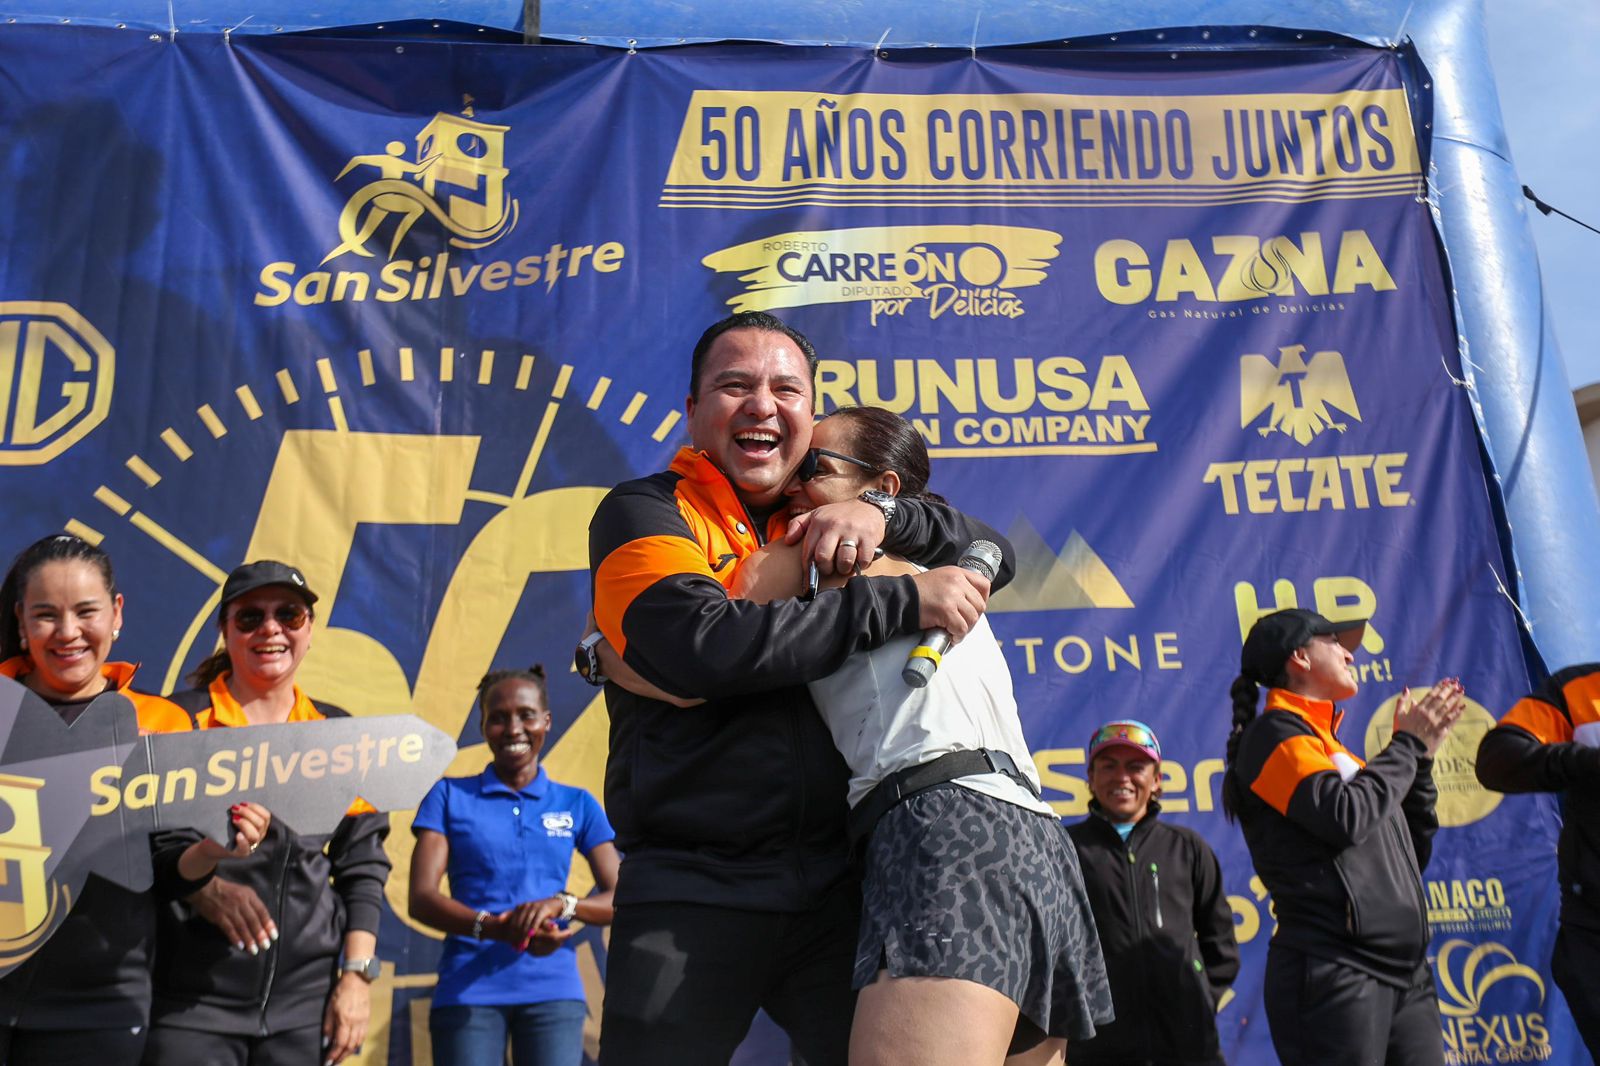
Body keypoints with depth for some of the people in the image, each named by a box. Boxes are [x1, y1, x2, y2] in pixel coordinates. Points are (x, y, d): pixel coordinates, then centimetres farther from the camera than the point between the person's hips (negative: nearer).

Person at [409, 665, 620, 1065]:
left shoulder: (577, 805, 11)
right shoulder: (449, 796, 8)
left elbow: (622, 899, 4)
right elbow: (421, 898, -2)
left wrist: (562, 903, -18)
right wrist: (495, 928, -20)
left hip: (552, 989, 1)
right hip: (468, 990, -1)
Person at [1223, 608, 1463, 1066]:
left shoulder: (1327, 743, 21)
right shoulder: (1275, 732, -4)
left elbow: (1412, 854, 22)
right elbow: (1345, 817, -20)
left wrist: (1421, 756, 14)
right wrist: (1407, 745, -4)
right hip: (1335, 972, -8)